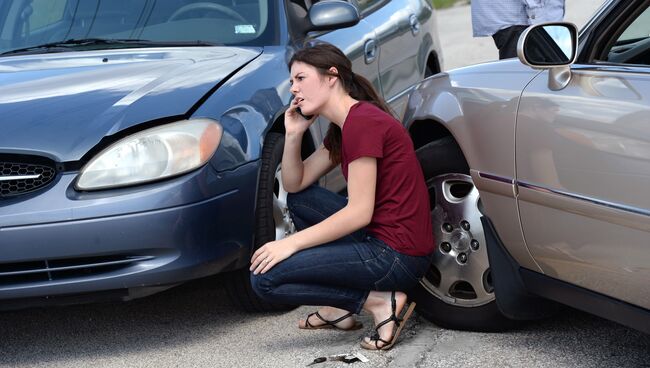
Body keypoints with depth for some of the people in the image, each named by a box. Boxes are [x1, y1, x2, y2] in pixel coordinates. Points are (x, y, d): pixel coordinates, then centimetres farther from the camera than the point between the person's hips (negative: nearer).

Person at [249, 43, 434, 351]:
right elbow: (295, 184, 18)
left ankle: (381, 302, -7)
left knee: (264, 278, -10)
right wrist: (293, 134, 3)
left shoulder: (361, 121, -16)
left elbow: (359, 212, -20)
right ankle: (340, 309, 14)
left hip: (398, 256, -10)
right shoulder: (342, 127, 15)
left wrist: (291, 243, -16)